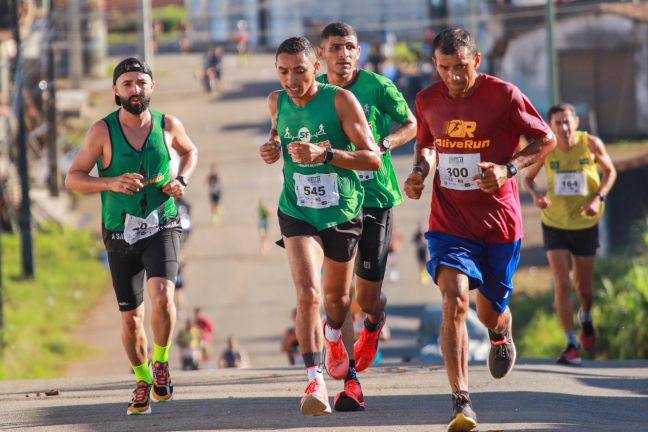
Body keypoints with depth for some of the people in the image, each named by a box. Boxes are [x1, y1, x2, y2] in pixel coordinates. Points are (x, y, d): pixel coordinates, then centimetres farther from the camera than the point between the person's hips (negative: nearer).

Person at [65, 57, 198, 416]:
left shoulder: (167, 125, -2)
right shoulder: (103, 131, -8)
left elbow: (190, 151, 20)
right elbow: (72, 179, -5)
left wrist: (182, 181, 1)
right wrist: (111, 183, -21)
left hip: (161, 228, 0)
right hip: (121, 235, 0)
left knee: (162, 297, -25)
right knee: (131, 317, 7)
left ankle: (161, 362, -1)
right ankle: (143, 381, 30)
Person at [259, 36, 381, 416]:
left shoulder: (340, 100, -15)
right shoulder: (277, 102, -3)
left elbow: (373, 157, -18)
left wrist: (325, 153, -31)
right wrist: (273, 149, -2)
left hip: (342, 212, 0)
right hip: (298, 213, 1)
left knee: (336, 296, 19)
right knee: (307, 294, -20)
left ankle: (333, 336, 54)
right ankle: (315, 381, -17)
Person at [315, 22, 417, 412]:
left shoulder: (378, 87, -6)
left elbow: (411, 125, 6)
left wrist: (383, 145, -13)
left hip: (375, 197, -1)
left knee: (367, 297, 3)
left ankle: (375, 322, 42)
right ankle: (350, 379, -7)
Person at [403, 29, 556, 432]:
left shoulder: (504, 95, -10)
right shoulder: (428, 100, 0)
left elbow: (546, 140, -1)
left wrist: (508, 168, -17)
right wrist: (420, 171, -3)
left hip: (499, 222, -1)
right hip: (449, 221, 1)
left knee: (490, 311, 11)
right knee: (455, 299, -21)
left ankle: (502, 333, 53)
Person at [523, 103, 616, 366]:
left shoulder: (591, 144, -13)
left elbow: (610, 171, 2)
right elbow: (528, 178, 2)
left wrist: (598, 198, -15)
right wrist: (536, 195, -20)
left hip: (586, 224, 0)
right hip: (554, 224, 0)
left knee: (583, 286, 11)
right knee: (562, 285, -11)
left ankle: (586, 318, 46)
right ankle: (572, 345, -5)